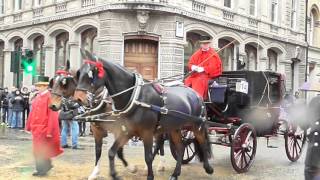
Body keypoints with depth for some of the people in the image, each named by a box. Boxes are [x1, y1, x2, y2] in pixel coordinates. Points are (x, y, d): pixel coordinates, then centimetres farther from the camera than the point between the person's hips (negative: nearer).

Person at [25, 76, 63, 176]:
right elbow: (32, 113, 14)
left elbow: (52, 115, -16)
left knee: (41, 150, 0)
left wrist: (50, 131, -18)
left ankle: (42, 170, 12)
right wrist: (29, 126, 13)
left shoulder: (50, 97, -13)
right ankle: (47, 165, 28)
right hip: (36, 128, 8)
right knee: (37, 149, 14)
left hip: (44, 129, -8)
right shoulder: (37, 97, 10)